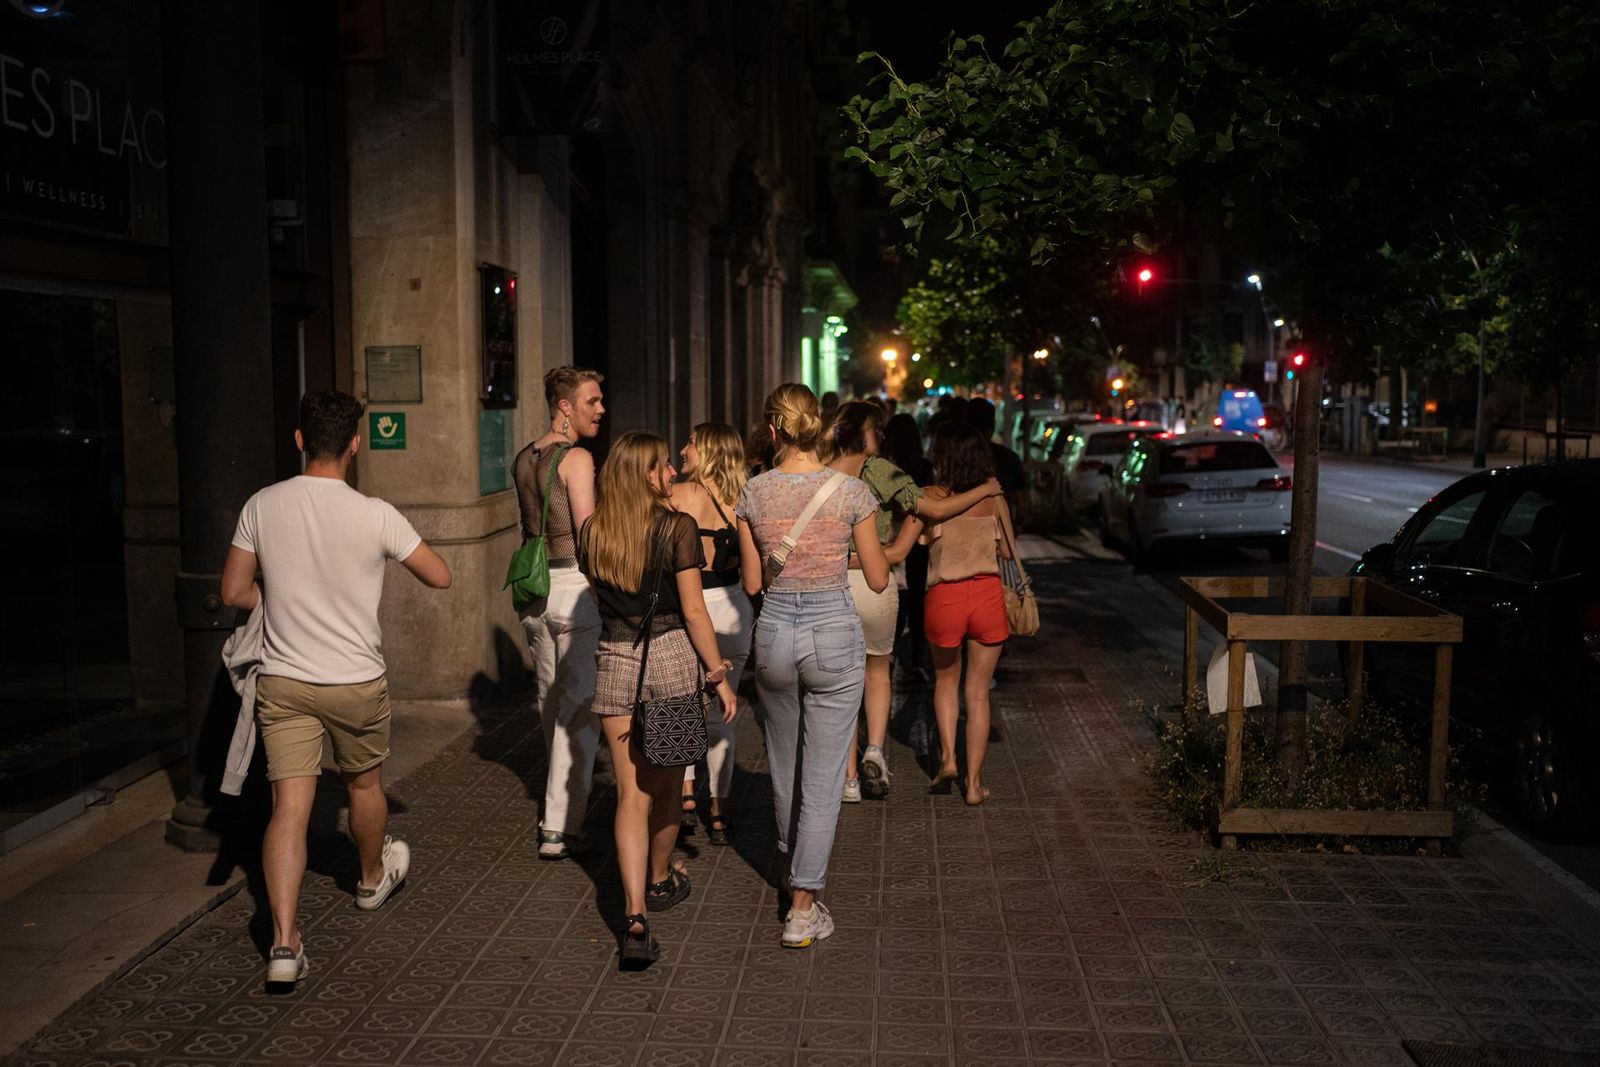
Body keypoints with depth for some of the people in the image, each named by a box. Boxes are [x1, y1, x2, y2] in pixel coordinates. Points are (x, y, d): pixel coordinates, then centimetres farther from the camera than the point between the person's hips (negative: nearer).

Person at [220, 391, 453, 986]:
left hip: (282, 681, 2)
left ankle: (284, 943, -7)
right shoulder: (375, 516, -13)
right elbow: (440, 578, -2)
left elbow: (235, 593, 1)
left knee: (289, 807, 0)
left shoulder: (262, 506, -5)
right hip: (357, 681, -1)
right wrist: (395, 555, 17)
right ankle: (373, 879, 46)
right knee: (364, 785, 22)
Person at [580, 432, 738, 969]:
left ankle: (635, 915, -8)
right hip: (671, 658, -2)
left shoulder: (592, 533, 4)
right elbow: (693, 611, -11)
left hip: (615, 662, 2)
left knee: (631, 793, 4)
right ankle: (660, 881, 38)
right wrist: (718, 675, -4)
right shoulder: (677, 528, -10)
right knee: (666, 782, 18)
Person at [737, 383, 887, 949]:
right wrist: (884, 554, 18)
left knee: (784, 767, 22)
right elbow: (878, 580, -2)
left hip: (774, 632, 3)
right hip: (834, 631, -2)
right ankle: (802, 907, 4)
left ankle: (796, 870, 43)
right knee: (822, 776, 4)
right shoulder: (851, 490, -8)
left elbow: (751, 583, 3)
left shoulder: (752, 492, -3)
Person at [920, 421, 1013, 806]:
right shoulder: (993, 497, 1)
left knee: (946, 680, 25)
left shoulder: (931, 497, -6)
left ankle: (947, 756, 11)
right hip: (988, 594, 1)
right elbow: (1008, 551, 8)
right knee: (979, 692, 10)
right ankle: (973, 783, 14)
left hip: (944, 597, -1)